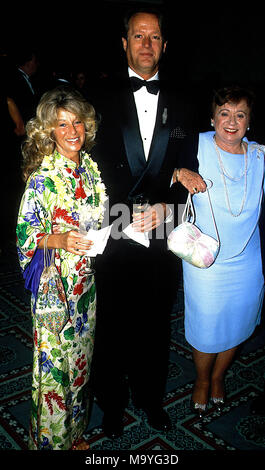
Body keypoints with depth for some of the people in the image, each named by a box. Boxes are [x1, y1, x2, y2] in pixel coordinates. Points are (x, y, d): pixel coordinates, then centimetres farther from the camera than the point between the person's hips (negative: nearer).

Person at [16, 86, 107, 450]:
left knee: (81, 355, 20)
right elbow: (25, 231, -14)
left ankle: (75, 432, 42)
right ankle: (52, 440, 30)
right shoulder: (43, 176, -16)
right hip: (55, 283, -6)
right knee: (55, 362, 6)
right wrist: (60, 240, -28)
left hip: (87, 277, 7)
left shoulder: (90, 166, 3)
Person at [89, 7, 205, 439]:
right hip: (115, 236, -2)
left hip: (161, 235, 3)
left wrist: (165, 207, -14)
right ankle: (112, 403, 36)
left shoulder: (178, 105, 6)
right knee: (112, 325, 13)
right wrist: (175, 172, -18)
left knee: (155, 323, 17)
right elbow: (97, 165, -11)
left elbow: (190, 172, 6)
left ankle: (149, 396, 41)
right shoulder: (102, 98, -3)